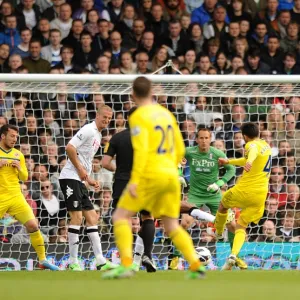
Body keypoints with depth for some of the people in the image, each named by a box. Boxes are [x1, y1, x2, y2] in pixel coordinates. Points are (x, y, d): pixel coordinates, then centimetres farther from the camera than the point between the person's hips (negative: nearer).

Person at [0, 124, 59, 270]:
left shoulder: (18, 155, 11)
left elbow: (24, 177, 17)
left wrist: (19, 168, -4)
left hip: (16, 197, 4)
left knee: (33, 225, -7)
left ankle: (42, 260, 2)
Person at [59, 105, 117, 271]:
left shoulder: (98, 136, 19)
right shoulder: (89, 130, -11)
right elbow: (70, 147, -20)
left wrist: (89, 179, 19)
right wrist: (80, 169, -17)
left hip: (79, 181, 10)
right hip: (70, 178, -10)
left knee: (92, 217, 7)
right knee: (77, 217, -12)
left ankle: (100, 261, 6)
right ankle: (73, 262, -10)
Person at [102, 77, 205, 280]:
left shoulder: (139, 116, -6)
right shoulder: (166, 114, 15)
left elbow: (141, 149, -17)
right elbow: (180, 149, 17)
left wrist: (134, 180, -19)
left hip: (150, 175, -7)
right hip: (171, 176, 7)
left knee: (121, 216, -1)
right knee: (172, 226, 13)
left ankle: (126, 265, -16)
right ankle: (196, 265, 0)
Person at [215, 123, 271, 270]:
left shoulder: (251, 145, -10)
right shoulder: (266, 146, 17)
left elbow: (253, 152, -37)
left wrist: (249, 162, -58)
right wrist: (228, 161, 42)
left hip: (244, 190, -6)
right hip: (260, 195, 6)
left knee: (223, 205, 27)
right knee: (241, 226, 9)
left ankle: (218, 233, 46)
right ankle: (233, 254, -16)